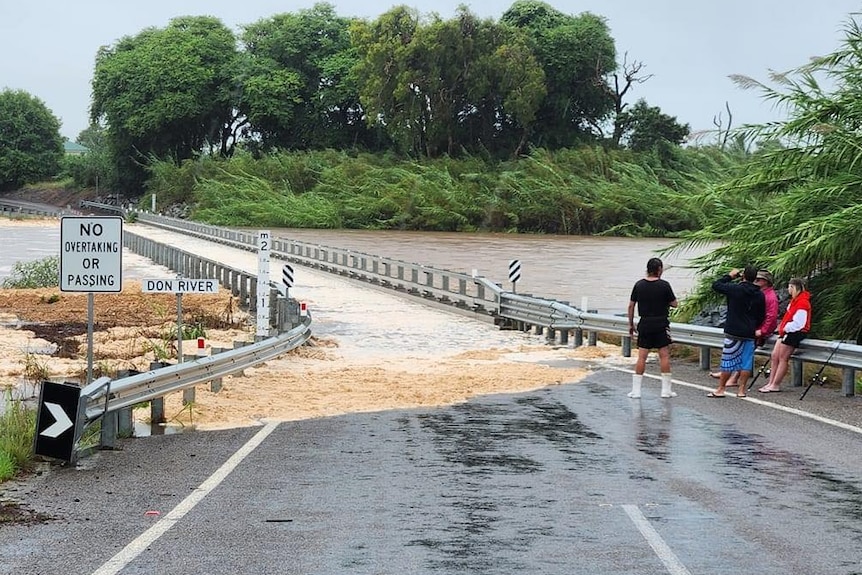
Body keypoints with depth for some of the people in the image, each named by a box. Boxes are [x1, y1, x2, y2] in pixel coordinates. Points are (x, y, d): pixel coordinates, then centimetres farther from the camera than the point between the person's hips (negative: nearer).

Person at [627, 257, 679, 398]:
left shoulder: (639, 284, 1)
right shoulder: (664, 285, -9)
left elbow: (631, 305, 4)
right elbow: (674, 304, -3)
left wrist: (631, 324, 13)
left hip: (644, 324, 3)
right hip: (661, 324, -3)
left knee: (641, 357, 5)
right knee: (664, 356, 3)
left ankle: (636, 390, 4)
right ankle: (666, 390, 5)